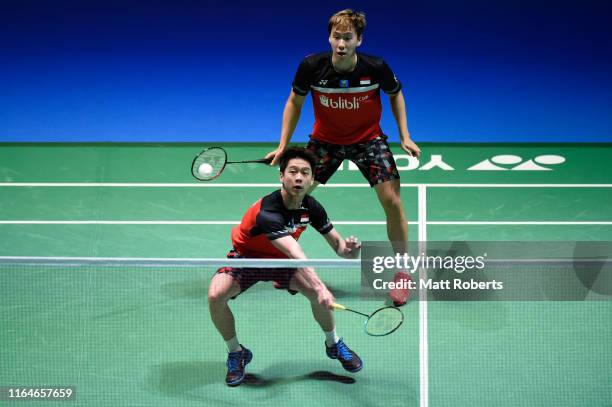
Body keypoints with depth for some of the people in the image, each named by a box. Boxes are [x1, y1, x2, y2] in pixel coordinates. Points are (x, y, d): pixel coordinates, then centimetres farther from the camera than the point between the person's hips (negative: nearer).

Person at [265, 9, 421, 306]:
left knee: (392, 200, -14)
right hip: (325, 140, 1)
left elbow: (395, 94, 0)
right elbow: (295, 102, -4)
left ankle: (402, 271, 5)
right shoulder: (311, 66, -22)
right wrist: (283, 145, -6)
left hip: (368, 139, -1)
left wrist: (405, 136, -6)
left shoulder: (376, 68, -23)